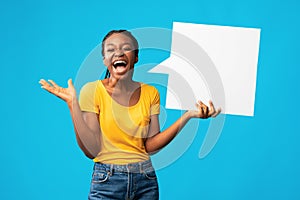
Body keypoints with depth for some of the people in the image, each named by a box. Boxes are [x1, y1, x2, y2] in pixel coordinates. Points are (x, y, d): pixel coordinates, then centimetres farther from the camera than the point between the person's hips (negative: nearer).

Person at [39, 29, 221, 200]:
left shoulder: (150, 93, 5)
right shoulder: (92, 90, -6)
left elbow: (150, 145, -2)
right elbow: (92, 150, -11)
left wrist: (188, 116, -8)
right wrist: (73, 104, -18)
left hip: (146, 180, 3)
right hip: (107, 182, -3)